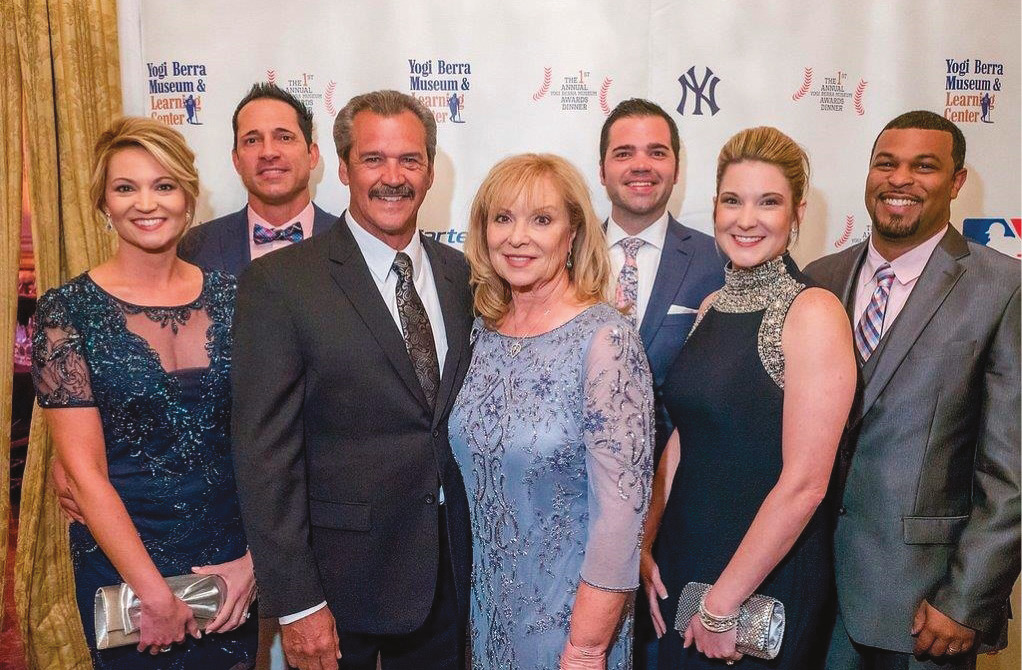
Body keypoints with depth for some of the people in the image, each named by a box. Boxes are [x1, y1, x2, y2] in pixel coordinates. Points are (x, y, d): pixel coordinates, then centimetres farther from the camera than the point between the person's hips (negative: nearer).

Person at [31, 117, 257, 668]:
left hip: (231, 562, 3)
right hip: (121, 563, -3)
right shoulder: (68, 310, -9)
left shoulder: (229, 297, -2)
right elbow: (85, 471, -12)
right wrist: (155, 593, -14)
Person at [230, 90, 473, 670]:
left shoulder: (460, 275, 3)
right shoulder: (280, 282, -13)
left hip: (447, 572, 5)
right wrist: (294, 602, -14)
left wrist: (474, 549, 6)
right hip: (339, 578, -4)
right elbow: (264, 453, -14)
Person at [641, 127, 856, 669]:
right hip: (681, 562, 6)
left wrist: (723, 603, -15)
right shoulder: (712, 308, 4)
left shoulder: (814, 313, -17)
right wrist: (643, 545, 1)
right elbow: (682, 438, 8)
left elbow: (804, 483, -20)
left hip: (767, 579, -6)